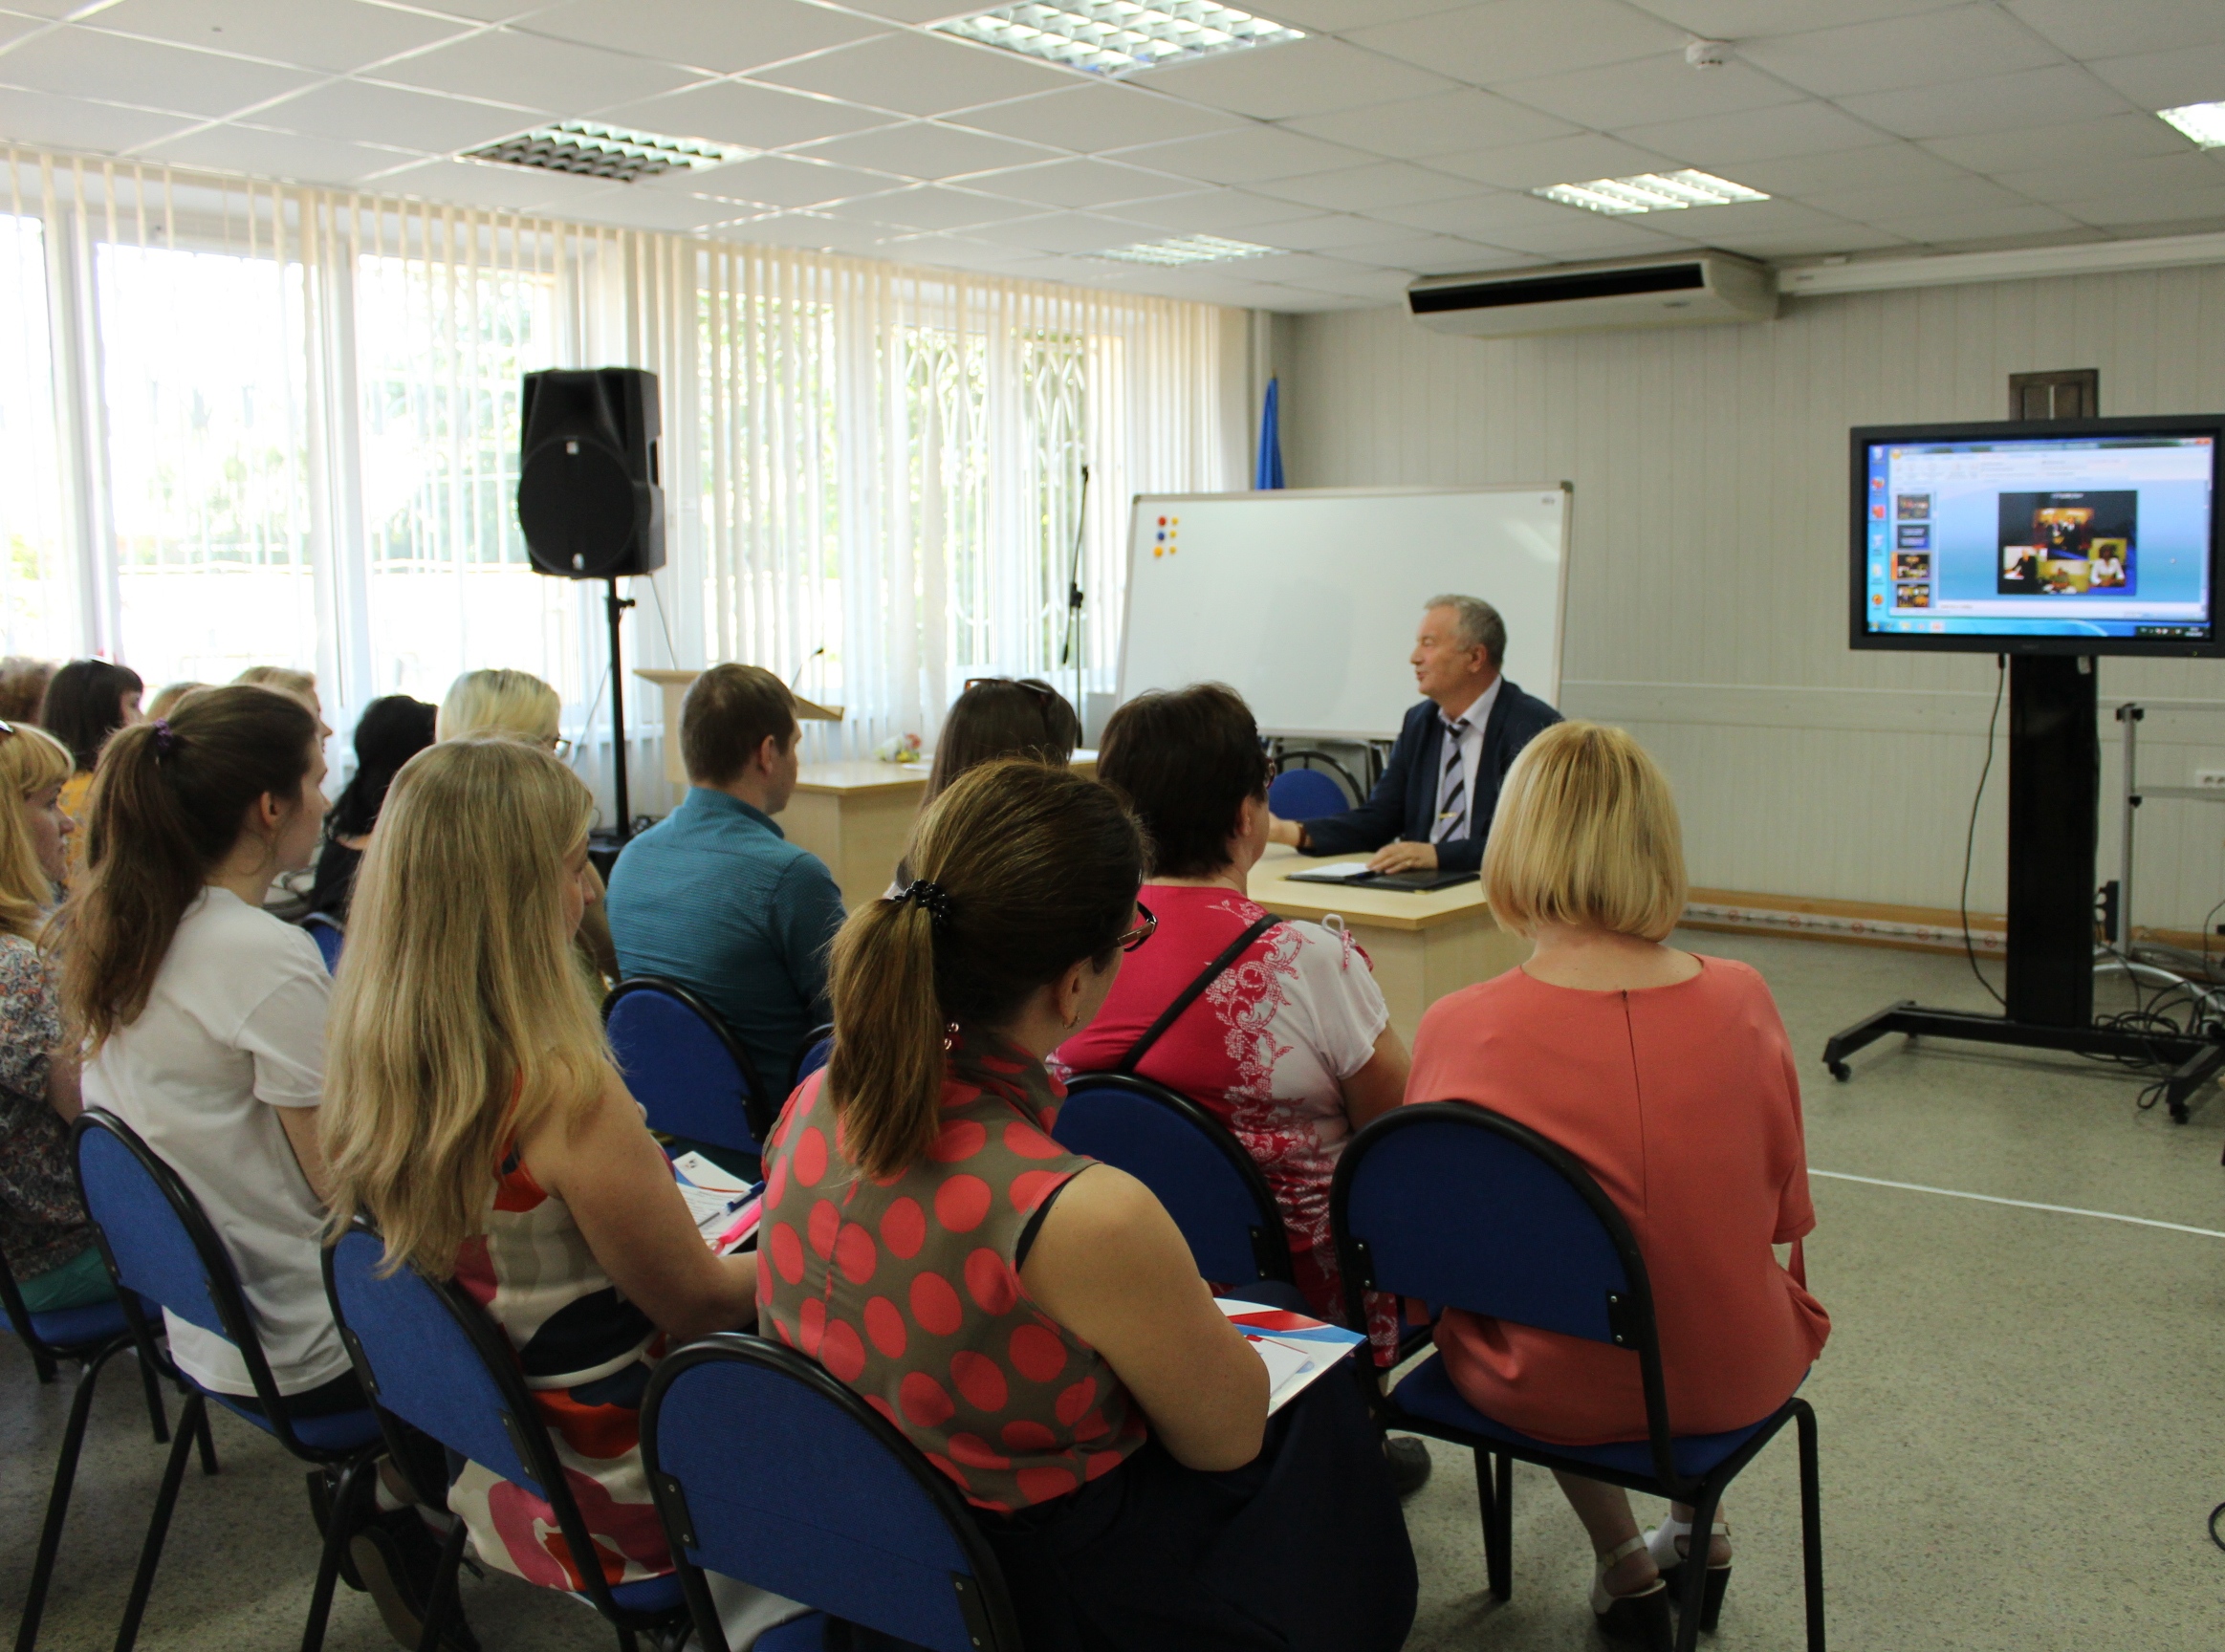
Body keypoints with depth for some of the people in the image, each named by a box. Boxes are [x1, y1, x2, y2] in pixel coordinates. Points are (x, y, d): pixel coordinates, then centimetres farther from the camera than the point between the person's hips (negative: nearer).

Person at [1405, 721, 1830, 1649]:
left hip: (1544, 1391, -1)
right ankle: (1698, 1521, 47)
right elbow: (1784, 1214, 0)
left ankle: (1624, 1564, 38)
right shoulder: (1740, 1001, -14)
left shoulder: (1458, 1031, -20)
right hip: (1734, 1381, 2)